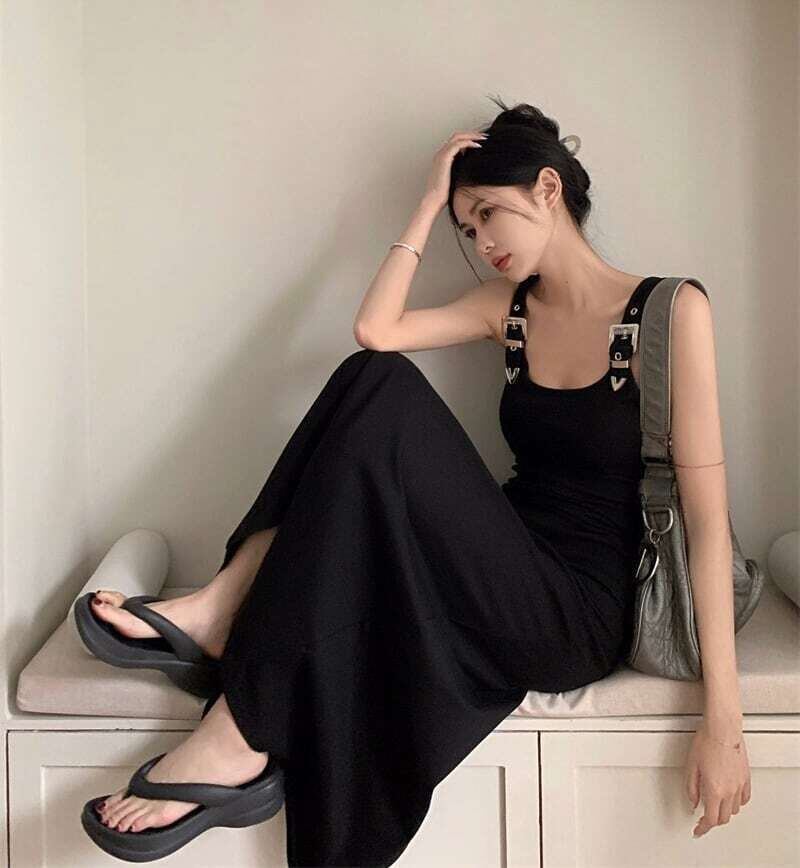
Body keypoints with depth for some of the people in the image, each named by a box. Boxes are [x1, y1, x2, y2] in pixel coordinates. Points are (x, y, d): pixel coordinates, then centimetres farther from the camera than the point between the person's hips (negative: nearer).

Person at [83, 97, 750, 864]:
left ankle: (239, 732, -25)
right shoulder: (511, 306, 12)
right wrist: (431, 203, 2)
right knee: (375, 378, -14)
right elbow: (375, 329, 0)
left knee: (385, 408, -26)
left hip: (580, 618, -5)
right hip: (513, 579, 6)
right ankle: (226, 606, -19)